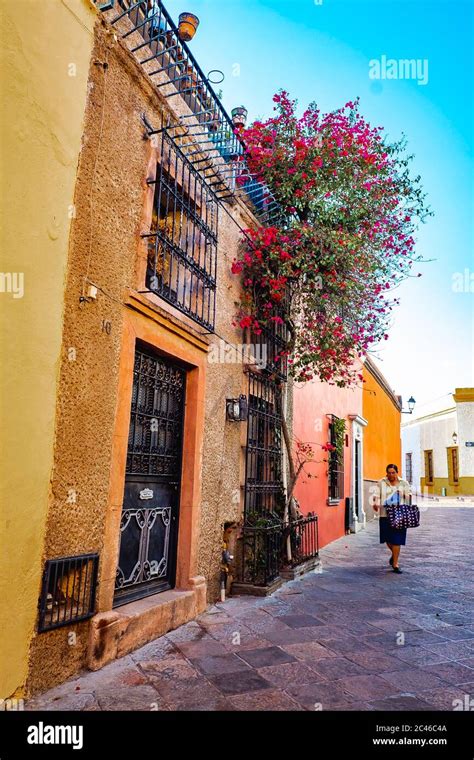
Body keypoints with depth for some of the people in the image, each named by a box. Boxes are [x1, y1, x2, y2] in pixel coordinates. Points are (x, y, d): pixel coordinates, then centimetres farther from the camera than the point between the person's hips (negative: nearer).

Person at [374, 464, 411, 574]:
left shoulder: (404, 483, 10)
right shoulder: (381, 483, 6)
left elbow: (408, 494, 2)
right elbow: (377, 495, -3)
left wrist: (408, 496, -21)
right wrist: (376, 504, -22)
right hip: (385, 514, 1)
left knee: (397, 539, -3)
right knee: (387, 538, 6)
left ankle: (395, 564, 7)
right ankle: (394, 554, 39)